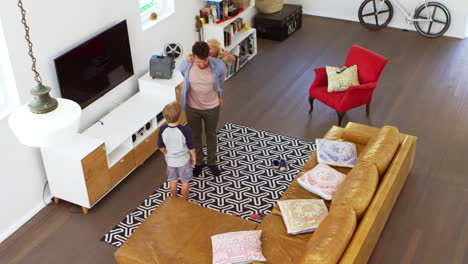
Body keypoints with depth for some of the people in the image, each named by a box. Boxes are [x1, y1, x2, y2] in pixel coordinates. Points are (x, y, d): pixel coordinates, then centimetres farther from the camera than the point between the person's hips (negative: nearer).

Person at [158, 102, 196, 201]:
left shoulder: (162, 129, -18)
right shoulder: (184, 130, -28)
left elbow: (160, 146, -5)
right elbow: (191, 147, -17)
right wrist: (193, 157, 2)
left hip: (170, 160, 3)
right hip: (183, 160, -3)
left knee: (173, 181, 22)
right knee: (185, 182, 17)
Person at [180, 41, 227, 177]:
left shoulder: (218, 66, -25)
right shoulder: (185, 65, -24)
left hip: (212, 107, 0)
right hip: (192, 107, 1)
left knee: (211, 135, 21)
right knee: (195, 135, 20)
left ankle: (211, 162, 44)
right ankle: (198, 162, 44)